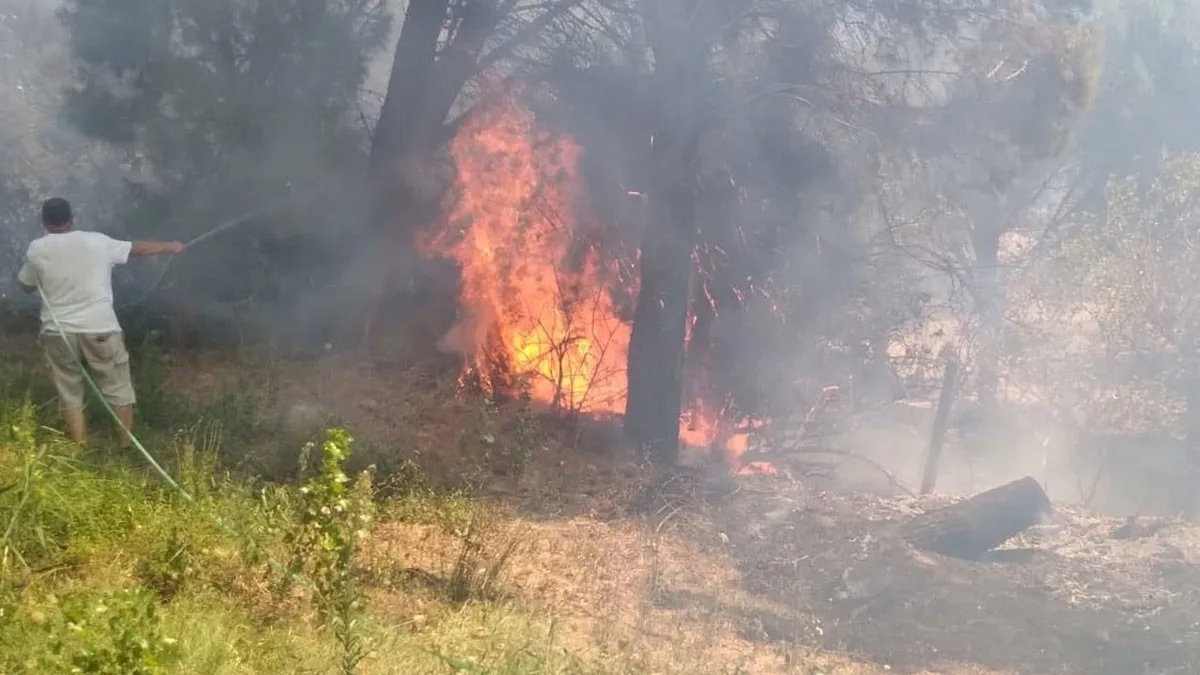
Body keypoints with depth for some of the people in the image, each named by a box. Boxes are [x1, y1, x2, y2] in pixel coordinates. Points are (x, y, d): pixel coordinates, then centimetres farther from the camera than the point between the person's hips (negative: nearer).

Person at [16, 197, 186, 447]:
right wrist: (171, 246, 28)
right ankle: (127, 445, 20)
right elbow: (140, 248, 12)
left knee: (70, 394, 14)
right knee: (119, 389, 13)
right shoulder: (98, 242, -1)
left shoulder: (37, 249, -1)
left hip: (58, 332, 1)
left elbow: (26, 285, 14)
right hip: (100, 329, -1)